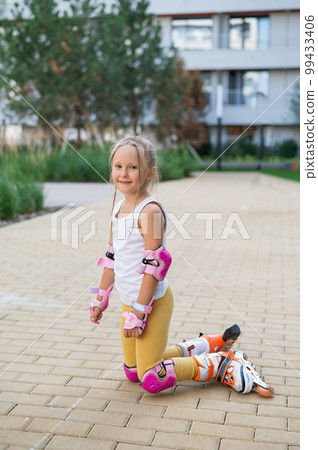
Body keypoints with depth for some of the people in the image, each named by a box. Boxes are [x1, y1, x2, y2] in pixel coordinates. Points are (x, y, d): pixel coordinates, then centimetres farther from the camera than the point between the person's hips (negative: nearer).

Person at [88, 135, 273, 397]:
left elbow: (154, 264, -22)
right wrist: (101, 299, 17)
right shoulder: (118, 208, 7)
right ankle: (205, 345, 29)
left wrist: (139, 312, -22)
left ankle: (222, 365, 9)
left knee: (151, 380, -5)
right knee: (132, 372, 19)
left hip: (153, 302, -9)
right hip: (129, 302, 9)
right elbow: (112, 258, 14)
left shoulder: (150, 210, -20)